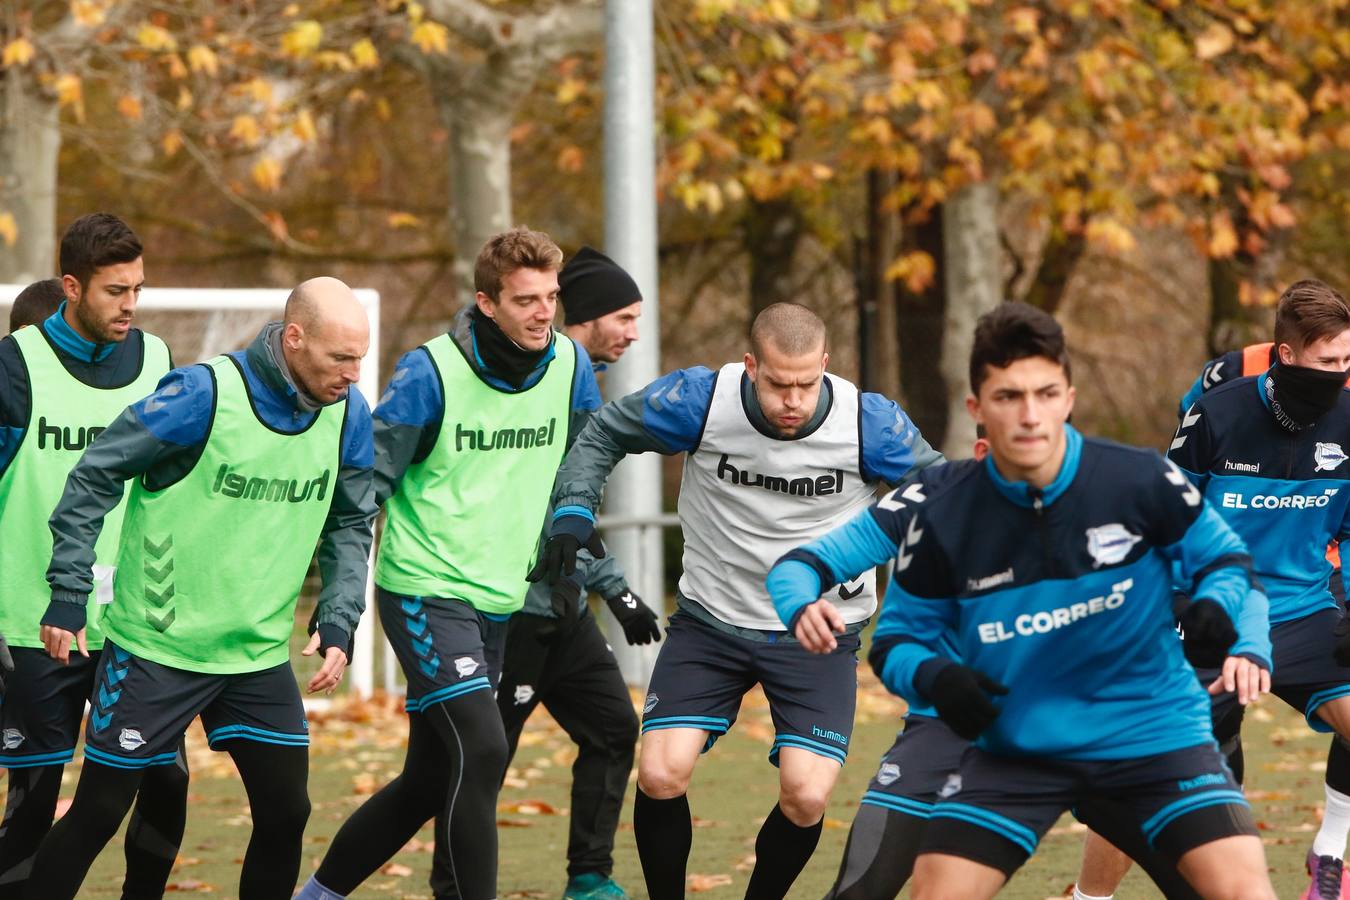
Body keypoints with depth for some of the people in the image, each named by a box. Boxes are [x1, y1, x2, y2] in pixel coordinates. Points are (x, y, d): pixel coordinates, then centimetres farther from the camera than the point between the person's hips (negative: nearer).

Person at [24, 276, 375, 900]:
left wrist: (338, 623, -2)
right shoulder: (203, 396, -19)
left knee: (286, 812, 2)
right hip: (155, 649, -5)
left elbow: (350, 525, 11)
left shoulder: (347, 414, -2)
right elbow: (94, 478, -11)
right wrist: (68, 595, -14)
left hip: (259, 655, 5)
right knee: (98, 813, 0)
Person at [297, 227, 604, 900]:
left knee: (430, 781, 12)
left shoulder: (570, 368, 0)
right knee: (482, 749, -21)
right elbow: (367, 479, -10)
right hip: (424, 592, -6)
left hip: (501, 603, 6)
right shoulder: (431, 373, -15)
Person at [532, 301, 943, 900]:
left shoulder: (869, 423, -17)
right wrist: (574, 511, -13)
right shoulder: (700, 401, -17)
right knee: (660, 776, -13)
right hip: (711, 623, 1)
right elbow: (602, 435, 0)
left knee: (806, 796, -15)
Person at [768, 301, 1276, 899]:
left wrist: (1216, 608, -20)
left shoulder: (1141, 481, -14)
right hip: (1017, 747, 1)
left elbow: (1224, 556, 3)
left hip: (1153, 732, -1)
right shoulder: (942, 513, -11)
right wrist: (933, 677, -21)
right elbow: (899, 637, 2)